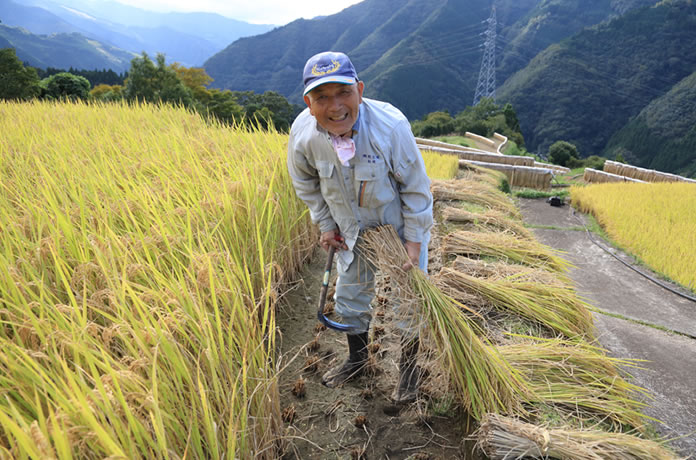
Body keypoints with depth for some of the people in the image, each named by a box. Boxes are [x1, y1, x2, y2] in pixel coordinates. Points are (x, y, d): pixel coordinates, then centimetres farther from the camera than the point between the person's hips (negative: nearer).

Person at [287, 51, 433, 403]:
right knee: (350, 295, 19)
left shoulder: (390, 125, -34)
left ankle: (409, 367, 36)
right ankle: (357, 358, 47)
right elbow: (306, 183, -1)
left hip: (400, 225, -3)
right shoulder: (302, 134, -23)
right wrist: (325, 224, -1)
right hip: (351, 229, 4)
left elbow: (416, 186, -21)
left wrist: (414, 241, -18)